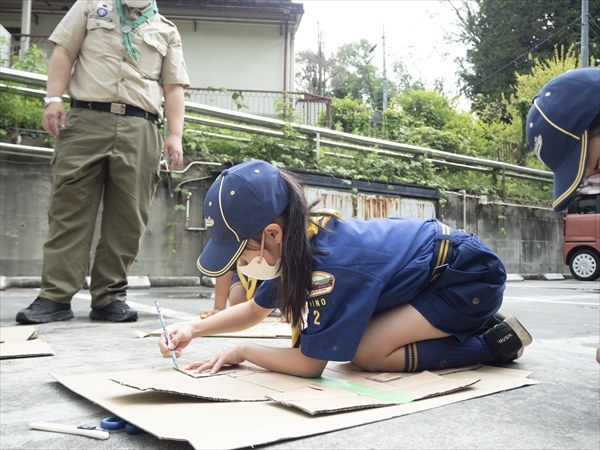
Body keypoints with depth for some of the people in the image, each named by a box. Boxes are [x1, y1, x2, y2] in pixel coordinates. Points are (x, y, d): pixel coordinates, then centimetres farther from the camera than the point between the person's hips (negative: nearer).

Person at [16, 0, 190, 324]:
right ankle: (55, 297, -3)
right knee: (70, 208, -6)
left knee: (127, 217, -4)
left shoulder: (166, 31, 22)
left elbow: (173, 88, 15)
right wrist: (54, 98, -3)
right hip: (86, 120, 0)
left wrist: (175, 136, 2)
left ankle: (110, 297, 3)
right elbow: (64, 52, 13)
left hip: (139, 130, 1)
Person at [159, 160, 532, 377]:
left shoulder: (330, 262, -33)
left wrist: (243, 351, -10)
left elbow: (310, 363, -24)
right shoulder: (296, 240, -7)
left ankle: (492, 340, -5)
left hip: (473, 275, -8)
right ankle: (468, 326, 12)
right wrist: (195, 328, -4)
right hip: (434, 269, 8)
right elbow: (256, 310, 8)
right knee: (351, 337, 3)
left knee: (366, 353, -18)